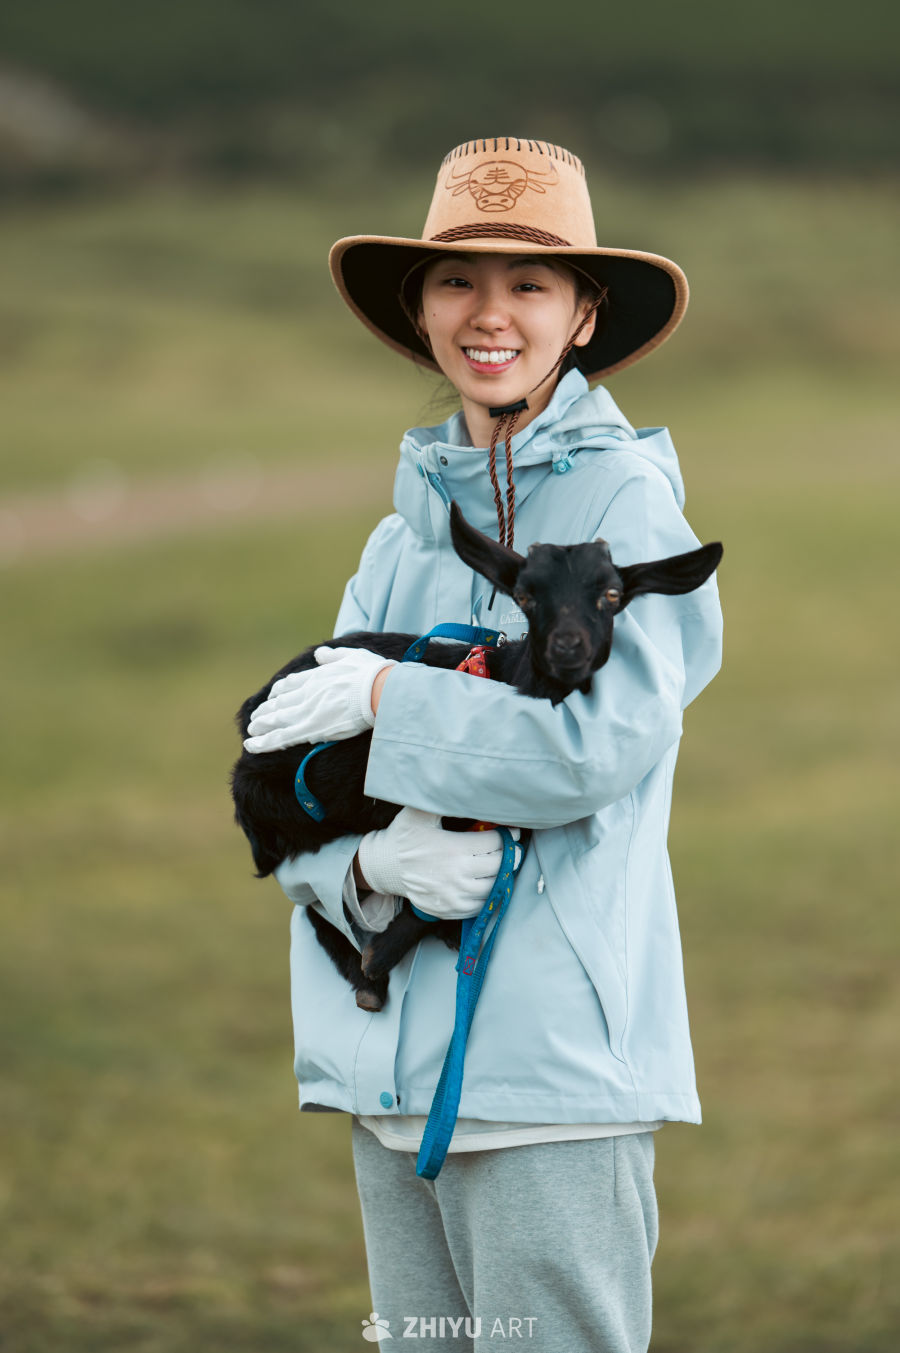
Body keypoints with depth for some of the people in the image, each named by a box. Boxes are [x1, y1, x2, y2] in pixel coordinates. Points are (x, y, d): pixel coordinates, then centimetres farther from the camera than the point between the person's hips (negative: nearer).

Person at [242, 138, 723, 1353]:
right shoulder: (403, 539, 15)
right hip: (396, 1053, 7)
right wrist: (373, 858, -13)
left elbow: (602, 744, -16)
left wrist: (383, 700, -9)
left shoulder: (626, 500, -3)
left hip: (557, 1048, -6)